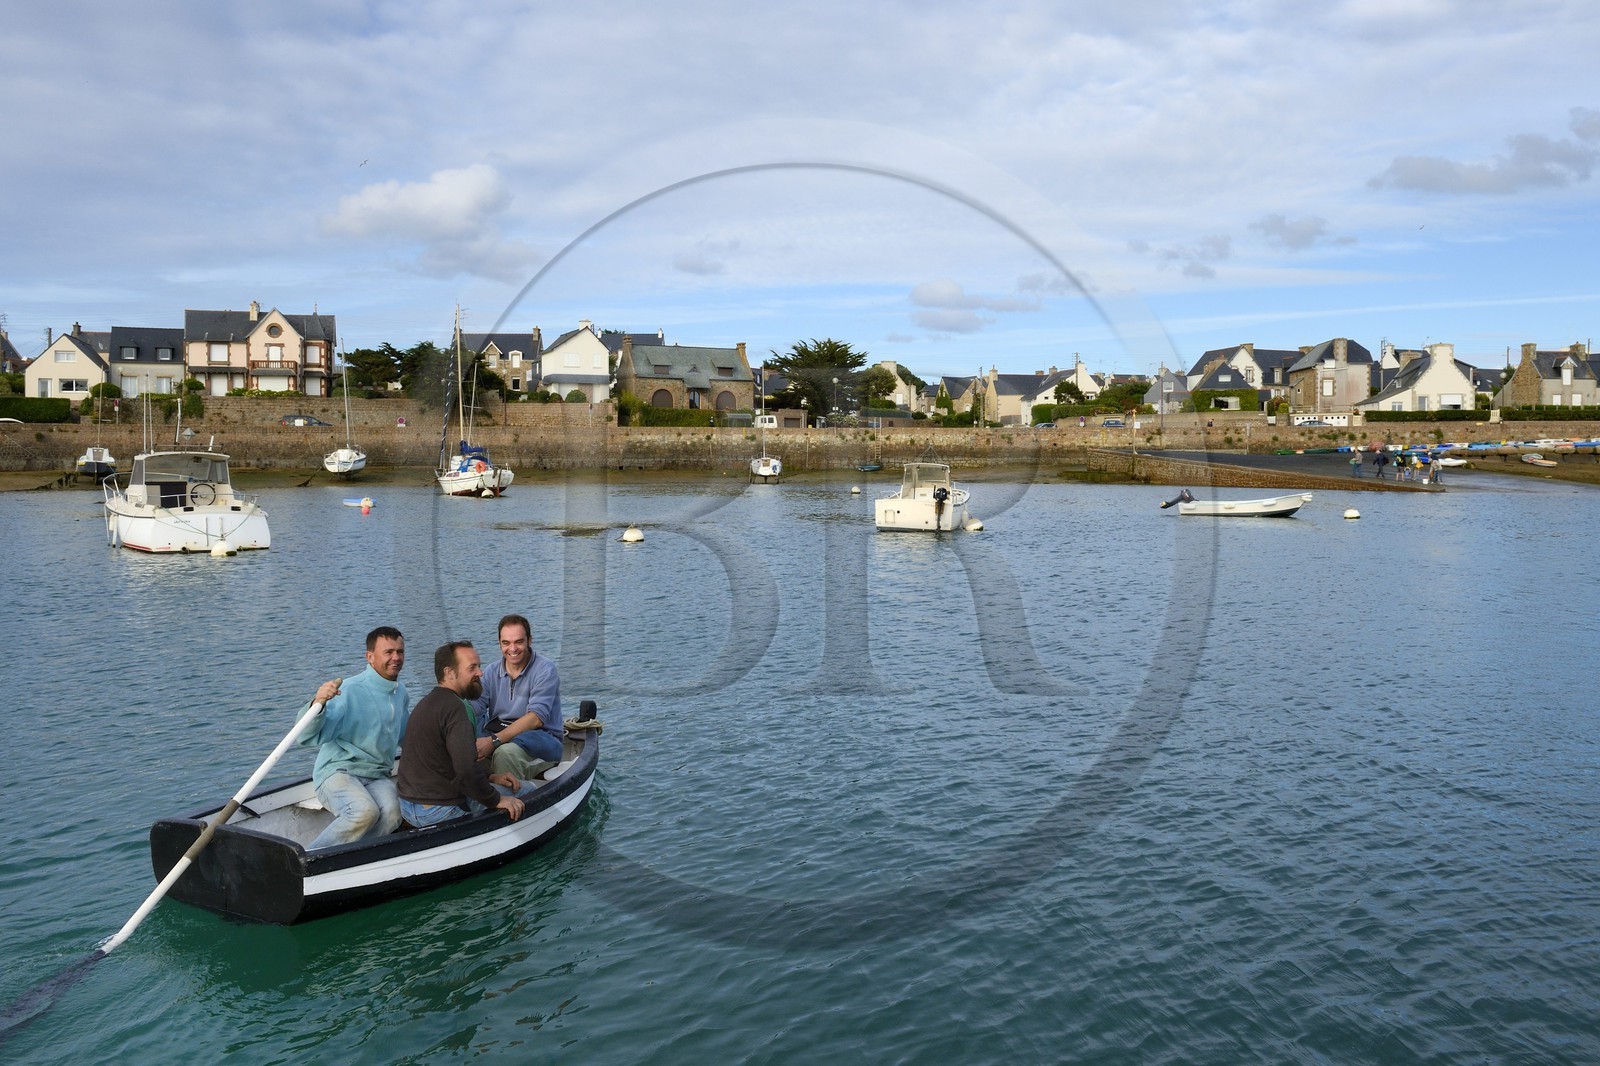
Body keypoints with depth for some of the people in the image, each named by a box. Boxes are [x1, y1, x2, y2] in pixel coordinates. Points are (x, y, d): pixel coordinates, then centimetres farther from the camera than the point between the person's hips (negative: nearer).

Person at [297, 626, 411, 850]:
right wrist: (318, 703, -37)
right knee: (365, 811, -36)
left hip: (378, 777, 6)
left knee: (391, 814, -30)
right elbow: (308, 736, -21)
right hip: (338, 771, -5)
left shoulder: (401, 692, 15)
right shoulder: (349, 690, -11)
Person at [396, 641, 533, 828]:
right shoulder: (453, 707, -20)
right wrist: (496, 800, -17)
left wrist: (490, 777, 12)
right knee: (527, 794, -5)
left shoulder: (428, 702, 14)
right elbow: (466, 768, -30)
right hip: (439, 810, -10)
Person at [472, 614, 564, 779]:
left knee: (506, 752, -37)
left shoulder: (544, 669, -10)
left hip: (542, 737, -6)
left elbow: (536, 718, -21)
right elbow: (473, 708, -5)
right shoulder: (492, 672, 8)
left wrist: (494, 741, -32)